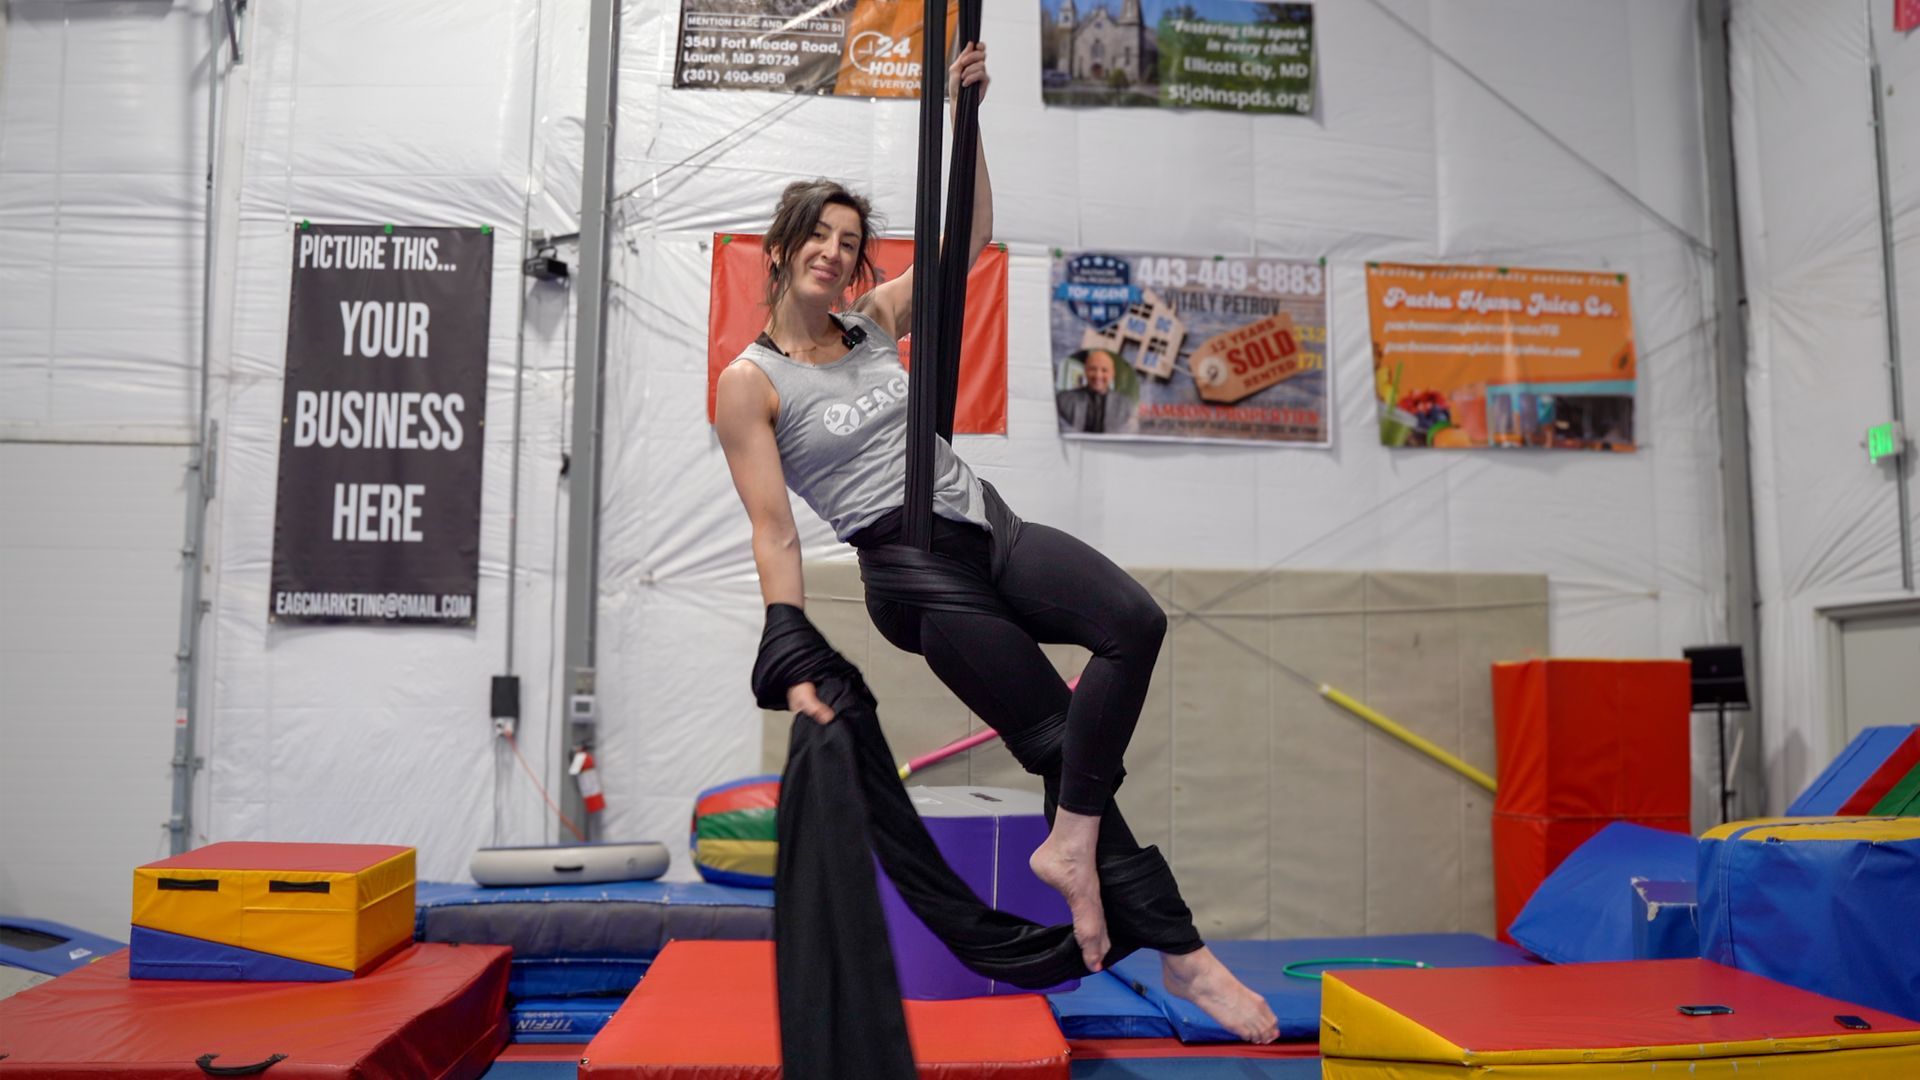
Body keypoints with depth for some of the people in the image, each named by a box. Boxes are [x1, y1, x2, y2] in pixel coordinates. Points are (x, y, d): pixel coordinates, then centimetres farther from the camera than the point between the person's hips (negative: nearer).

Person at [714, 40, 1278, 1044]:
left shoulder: (872, 322, 14)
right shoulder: (749, 384, -2)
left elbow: (970, 234, 18)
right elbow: (773, 530, -7)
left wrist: (966, 112, 10)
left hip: (989, 528, 5)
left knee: (1134, 620, -20)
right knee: (1066, 742, -8)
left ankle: (1068, 844, -8)